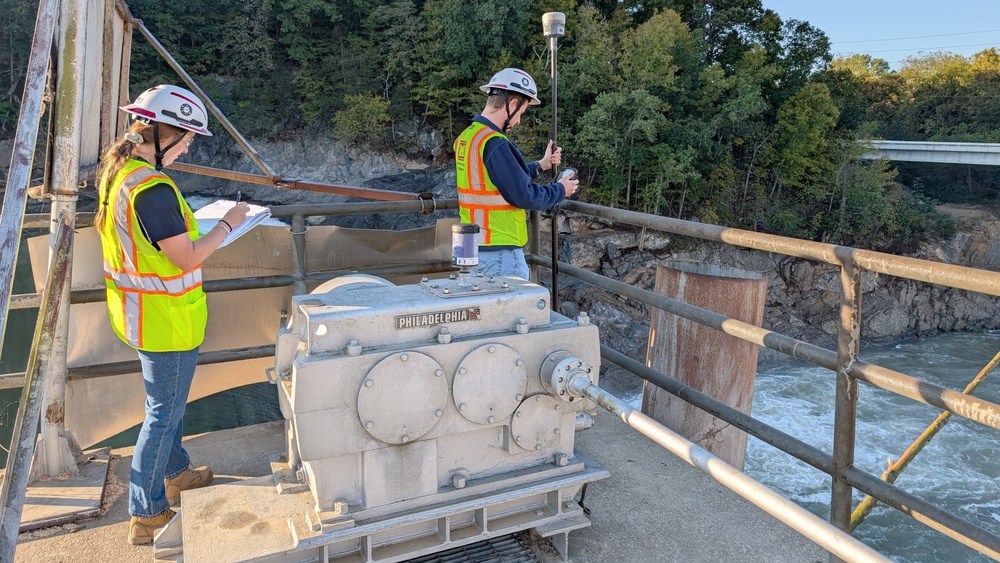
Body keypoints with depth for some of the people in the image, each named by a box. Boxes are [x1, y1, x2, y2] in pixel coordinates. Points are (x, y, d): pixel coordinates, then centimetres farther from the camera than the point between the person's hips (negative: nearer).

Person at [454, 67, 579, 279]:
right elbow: (523, 196, -19)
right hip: (499, 251, -9)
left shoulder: (466, 137, 8)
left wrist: (540, 165, 21)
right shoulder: (494, 143, -21)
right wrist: (560, 190, -3)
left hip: (473, 246, 9)